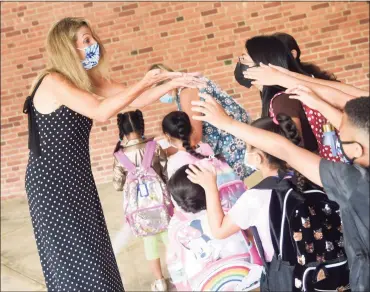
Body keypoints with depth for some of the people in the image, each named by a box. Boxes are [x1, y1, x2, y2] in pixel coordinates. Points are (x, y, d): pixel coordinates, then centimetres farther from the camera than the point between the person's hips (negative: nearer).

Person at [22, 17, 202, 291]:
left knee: (89, 251, 14)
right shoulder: (53, 82, -19)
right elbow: (100, 112, -29)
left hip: (75, 177, 8)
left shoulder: (88, 78, 6)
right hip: (52, 181, -8)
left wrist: (170, 82, -1)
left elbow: (130, 97, 8)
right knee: (73, 255, 1)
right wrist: (144, 83, -27)